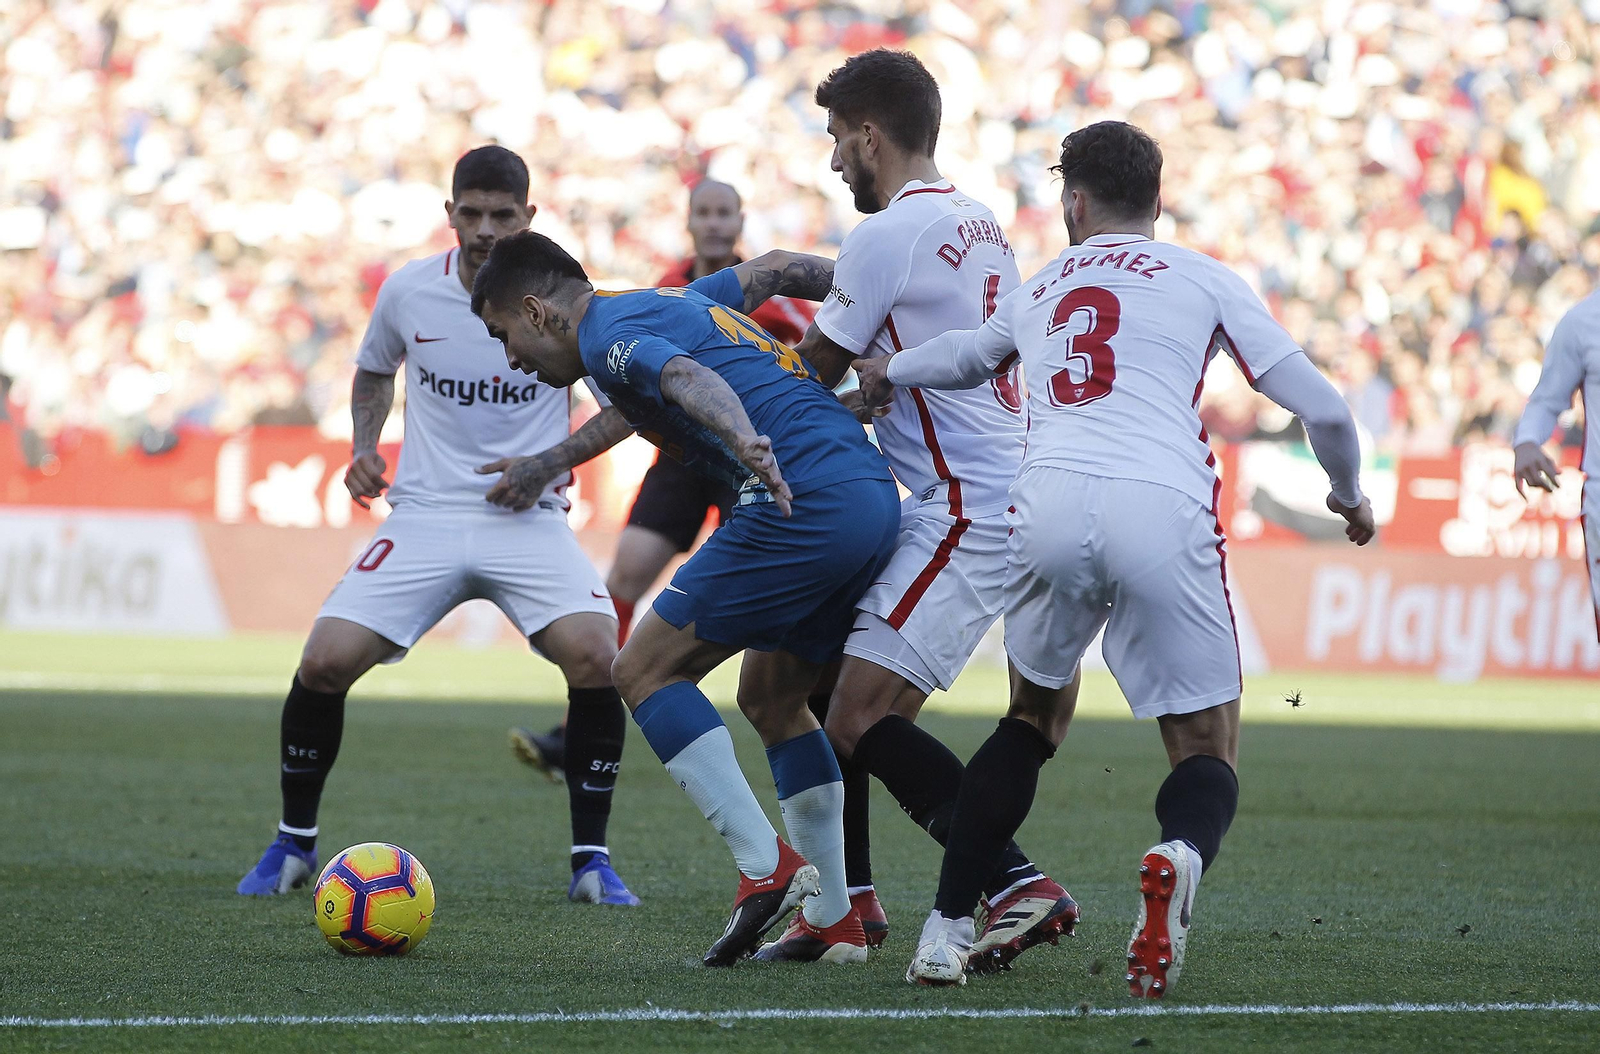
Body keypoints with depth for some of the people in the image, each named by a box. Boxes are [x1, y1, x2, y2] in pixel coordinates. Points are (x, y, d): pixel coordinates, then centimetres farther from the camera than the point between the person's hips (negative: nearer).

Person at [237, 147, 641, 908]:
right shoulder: (408, 291, -1)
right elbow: (373, 372, 21)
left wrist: (553, 461, -8)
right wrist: (364, 449, 4)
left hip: (528, 520, -1)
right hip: (425, 516, 2)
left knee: (594, 654, -27)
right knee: (324, 661, -14)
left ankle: (590, 859, -10)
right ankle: (293, 845, 10)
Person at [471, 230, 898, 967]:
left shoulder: (608, 334, -3)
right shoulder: (675, 302, 25)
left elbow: (688, 377, -23)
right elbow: (771, 269, 37)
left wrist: (744, 439, -42)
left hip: (806, 500, -10)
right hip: (875, 494, 10)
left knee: (646, 670, -2)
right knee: (770, 698, 22)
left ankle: (766, 867, -10)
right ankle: (835, 919, 18)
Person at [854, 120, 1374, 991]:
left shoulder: (1038, 290, 28)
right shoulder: (1202, 279, 18)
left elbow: (963, 355, 49)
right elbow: (1321, 408, 15)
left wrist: (884, 373, 69)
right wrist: (1349, 495, 34)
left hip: (1048, 502, 3)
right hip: (1163, 510, -3)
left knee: (1034, 717, 27)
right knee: (1206, 749, 8)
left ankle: (946, 931, 19)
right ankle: (1181, 855, -28)